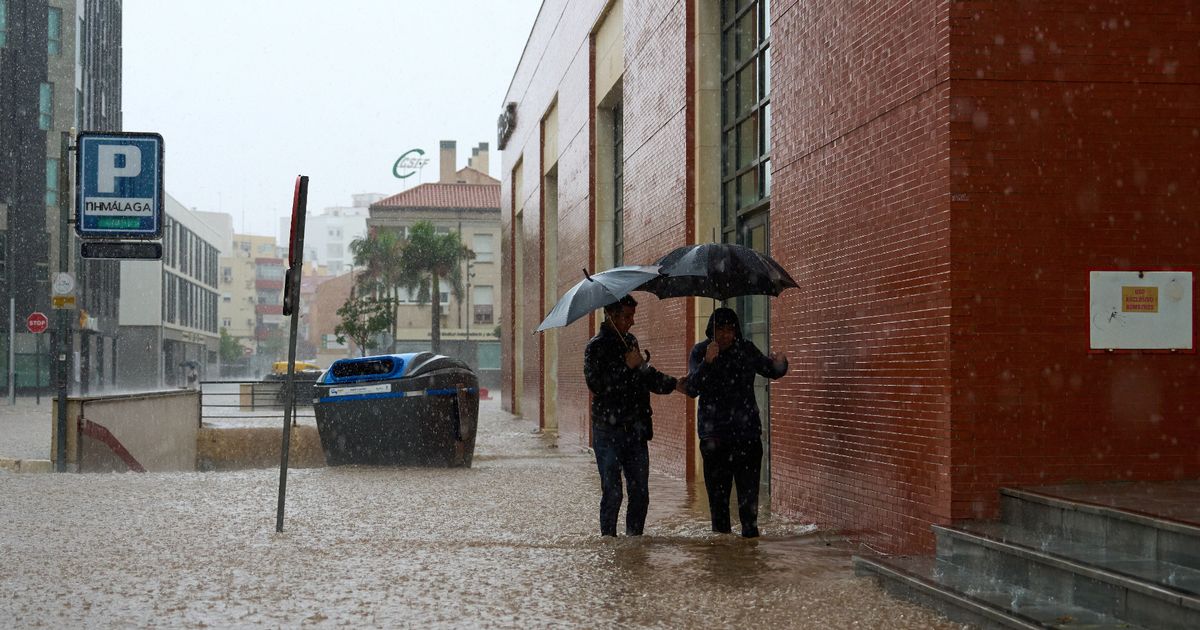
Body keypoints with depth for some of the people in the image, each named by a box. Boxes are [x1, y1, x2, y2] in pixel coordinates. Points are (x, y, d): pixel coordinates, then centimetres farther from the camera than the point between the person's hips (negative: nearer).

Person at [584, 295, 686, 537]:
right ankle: (608, 537, 6)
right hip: (609, 431, -7)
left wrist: (673, 383, 18)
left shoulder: (630, 341, 16)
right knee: (612, 492, -4)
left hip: (635, 429, 7)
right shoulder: (597, 346, -7)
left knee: (640, 491, 6)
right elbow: (596, 384, -19)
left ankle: (634, 535, 15)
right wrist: (627, 366, -21)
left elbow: (646, 376, 29)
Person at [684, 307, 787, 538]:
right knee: (718, 493, 3)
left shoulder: (746, 349, 6)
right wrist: (707, 362, -25)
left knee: (749, 490, -3)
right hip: (714, 435, -1)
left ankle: (750, 532, 2)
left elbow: (771, 371, 18)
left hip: (747, 432, 1)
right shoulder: (700, 352, 1)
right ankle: (721, 534, 11)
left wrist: (780, 363, -6)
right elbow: (691, 389, -11)